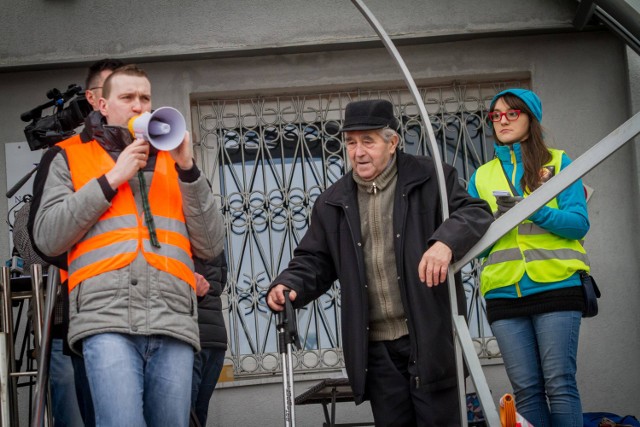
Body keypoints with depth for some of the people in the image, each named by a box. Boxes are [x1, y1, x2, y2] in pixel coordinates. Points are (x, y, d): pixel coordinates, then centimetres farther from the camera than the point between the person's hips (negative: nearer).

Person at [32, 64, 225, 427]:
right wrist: (111, 179, 1)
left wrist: (188, 170, 3)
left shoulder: (173, 162, 25)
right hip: (106, 318, -3)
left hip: (173, 321, 3)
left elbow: (211, 247, 14)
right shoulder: (72, 158, 19)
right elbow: (48, 238, 5)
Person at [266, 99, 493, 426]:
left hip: (430, 337, -4)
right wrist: (288, 287, -8)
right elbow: (314, 261, 14)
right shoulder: (332, 203, 12)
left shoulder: (430, 179, 0)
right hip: (376, 347, 4)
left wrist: (446, 241, -28)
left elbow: (476, 212, -7)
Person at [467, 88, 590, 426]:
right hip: (504, 293, 3)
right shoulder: (482, 176, 15)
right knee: (526, 389, 0)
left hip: (556, 286, -3)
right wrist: (496, 220, -11)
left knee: (559, 383, -8)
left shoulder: (557, 162, 7)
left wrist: (531, 210, -18)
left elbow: (579, 223, -4)